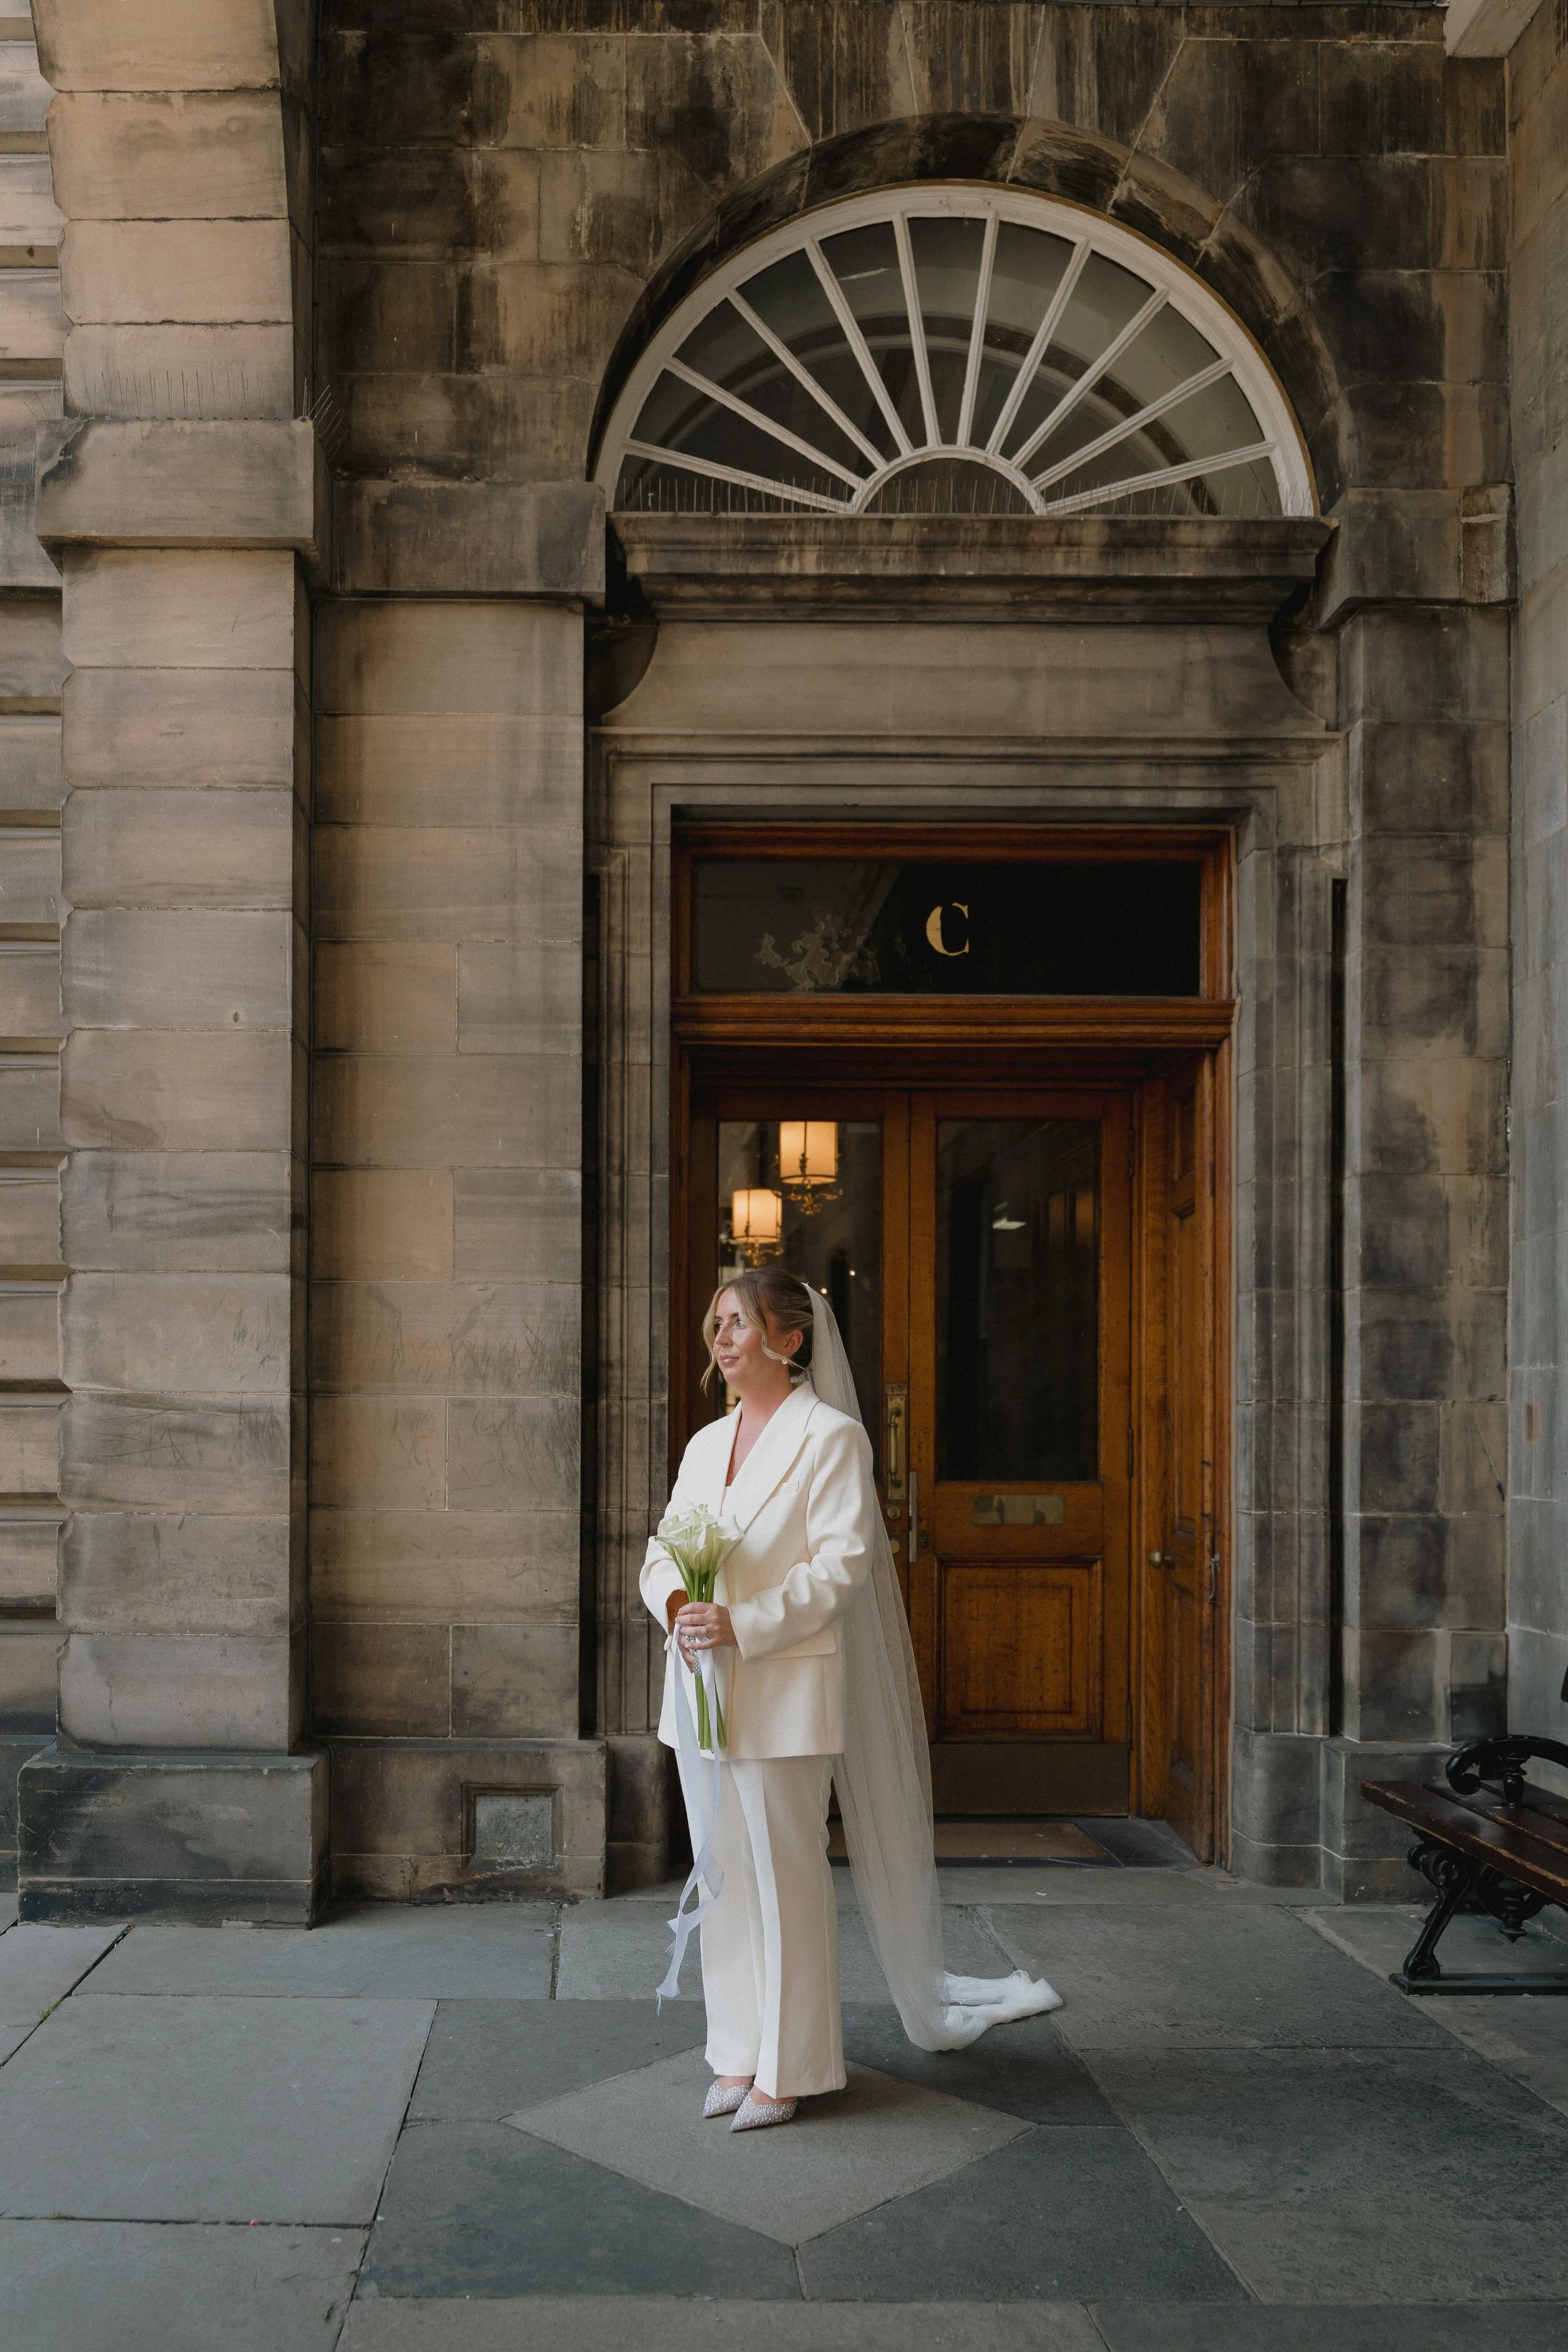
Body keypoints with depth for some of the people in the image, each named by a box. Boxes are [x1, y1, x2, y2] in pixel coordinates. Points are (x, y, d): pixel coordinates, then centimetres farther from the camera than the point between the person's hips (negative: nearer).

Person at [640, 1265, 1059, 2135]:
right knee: (723, 1874, 13)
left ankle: (786, 2069, 15)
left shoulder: (831, 1436, -7)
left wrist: (742, 1624, -23)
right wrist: (674, 1600, -11)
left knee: (786, 1877, 1)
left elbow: (841, 1563, -15)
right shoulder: (705, 1444, 13)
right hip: (701, 1687, 7)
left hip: (783, 1689, -7)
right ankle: (738, 2055, 26)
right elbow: (663, 1550, 12)